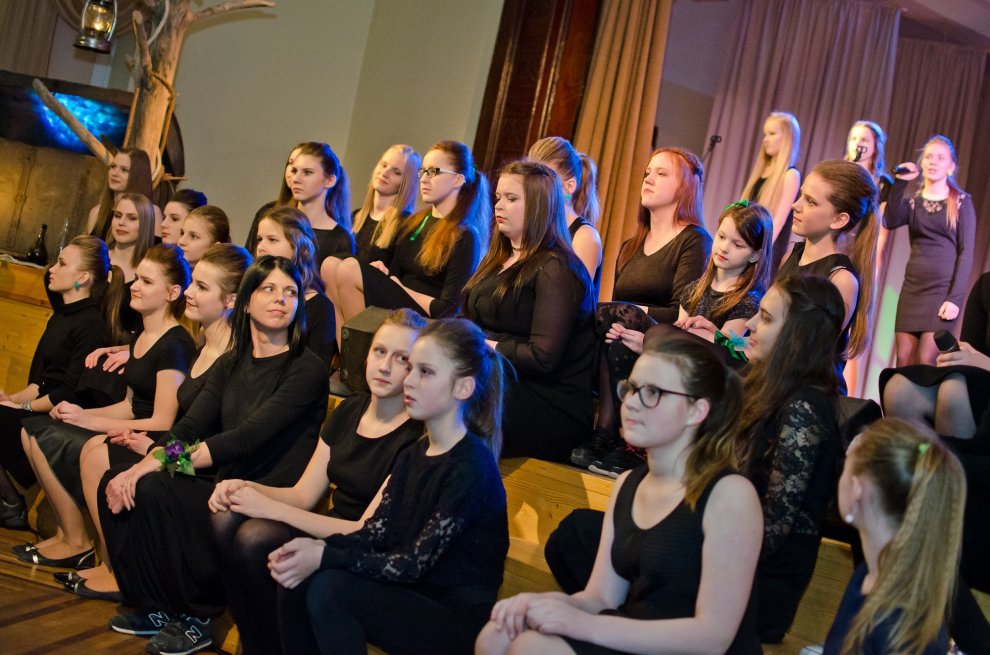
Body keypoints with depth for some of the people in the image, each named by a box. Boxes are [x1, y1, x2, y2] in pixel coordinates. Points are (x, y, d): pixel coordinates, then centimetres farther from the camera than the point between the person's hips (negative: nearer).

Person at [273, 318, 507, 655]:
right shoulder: (414, 454, 9)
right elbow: (374, 532, 2)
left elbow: (414, 564, -19)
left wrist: (324, 557, -22)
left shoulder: (471, 467, -17)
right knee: (296, 578, -9)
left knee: (329, 588, -24)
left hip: (459, 619, -7)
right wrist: (318, 547, -17)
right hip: (411, 597, 8)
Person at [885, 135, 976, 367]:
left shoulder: (962, 202, 2)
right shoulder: (912, 201, 12)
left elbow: (966, 252, -3)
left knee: (925, 364, -13)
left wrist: (955, 298, -12)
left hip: (943, 291, -4)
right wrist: (900, 183, -12)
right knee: (903, 363, 0)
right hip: (911, 289, 4)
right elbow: (890, 222, -8)